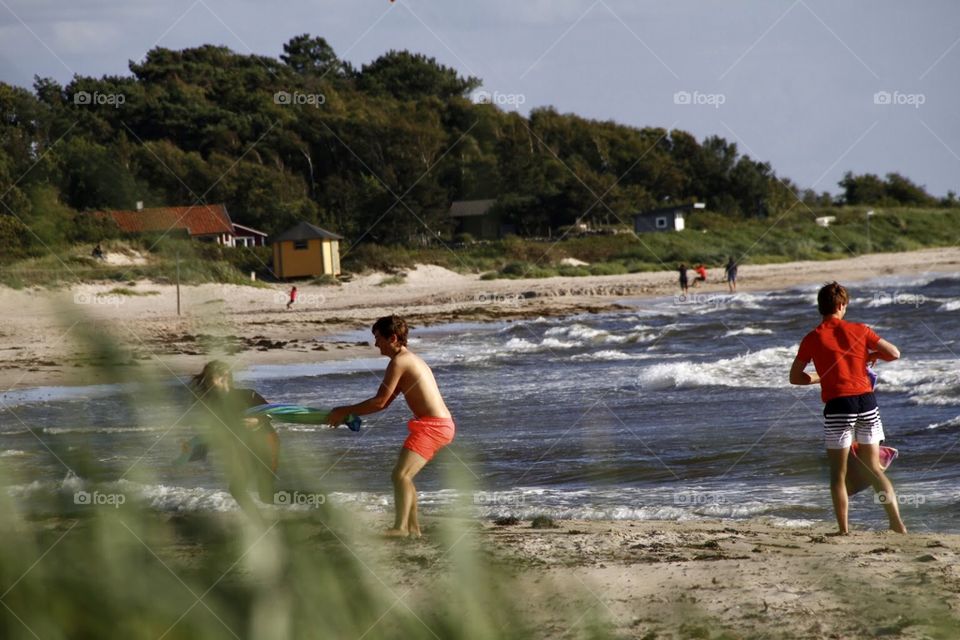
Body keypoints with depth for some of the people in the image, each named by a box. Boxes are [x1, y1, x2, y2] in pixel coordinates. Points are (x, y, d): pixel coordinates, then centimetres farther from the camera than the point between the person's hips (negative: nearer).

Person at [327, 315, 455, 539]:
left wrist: (345, 411, -6)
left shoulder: (399, 362, -12)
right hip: (442, 425, 11)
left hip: (432, 426, -11)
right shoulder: (410, 359, 20)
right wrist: (350, 413, 19)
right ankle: (413, 527, 24)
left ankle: (400, 528, -30)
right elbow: (386, 402, 24)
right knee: (403, 475, 20)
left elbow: (380, 402, -15)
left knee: (400, 475, -20)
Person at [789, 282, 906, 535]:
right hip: (867, 401, 3)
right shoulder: (859, 330, 6)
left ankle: (844, 530, 3)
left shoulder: (812, 339, 1)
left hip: (838, 405, -3)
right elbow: (894, 353, 9)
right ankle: (897, 523, 6)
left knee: (838, 472, 6)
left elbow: (795, 377, 6)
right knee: (873, 468, 13)